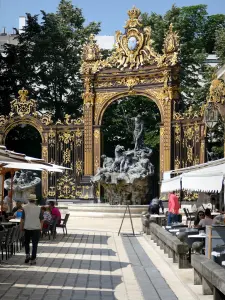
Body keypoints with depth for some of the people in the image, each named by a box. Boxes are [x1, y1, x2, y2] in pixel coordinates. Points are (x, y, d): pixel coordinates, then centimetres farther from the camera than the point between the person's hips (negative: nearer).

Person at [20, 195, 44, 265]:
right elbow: (42, 220, 3)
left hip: (27, 228, 0)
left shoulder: (25, 208, -6)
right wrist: (41, 228, 16)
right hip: (36, 228, 0)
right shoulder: (38, 209, -2)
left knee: (26, 242, 22)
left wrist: (21, 227, 7)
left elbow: (22, 219, -5)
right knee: (34, 244, 4)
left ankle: (27, 255, 8)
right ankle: (33, 259, 2)